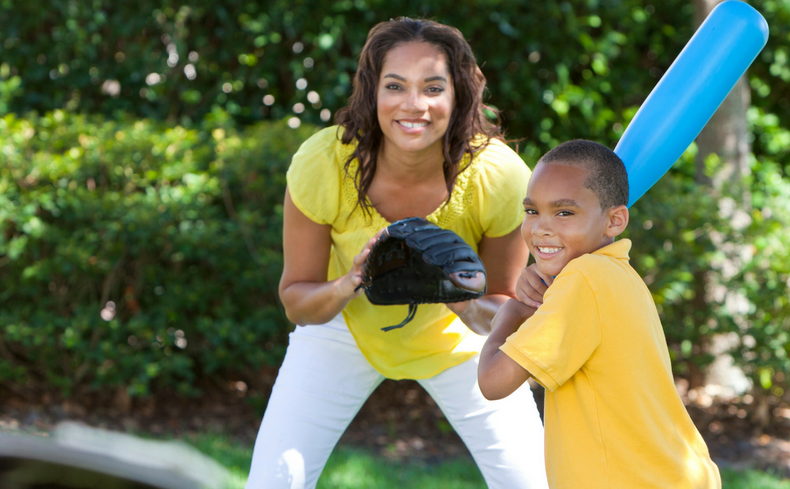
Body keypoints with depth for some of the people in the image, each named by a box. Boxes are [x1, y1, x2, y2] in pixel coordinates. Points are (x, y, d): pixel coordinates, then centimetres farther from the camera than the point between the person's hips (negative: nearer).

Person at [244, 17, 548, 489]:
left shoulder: (498, 175, -31)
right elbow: (296, 300, -18)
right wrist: (346, 286, -40)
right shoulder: (321, 164, -31)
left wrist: (467, 305, -38)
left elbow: (503, 307, -15)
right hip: (346, 329, 0)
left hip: (455, 335, 1)